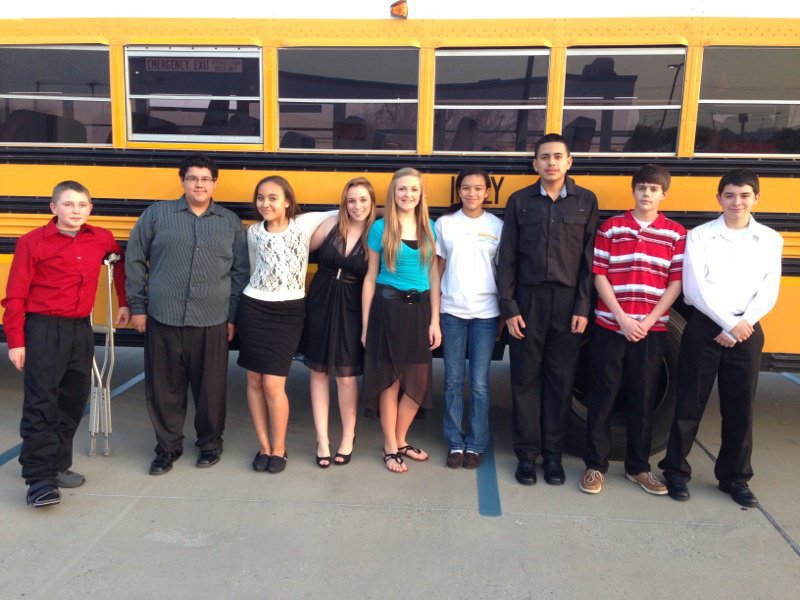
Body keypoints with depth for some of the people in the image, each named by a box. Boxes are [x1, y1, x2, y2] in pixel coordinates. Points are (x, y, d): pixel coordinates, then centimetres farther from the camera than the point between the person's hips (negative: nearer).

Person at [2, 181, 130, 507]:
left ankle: (58, 465, 25)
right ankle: (39, 478, 0)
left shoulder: (102, 239, 4)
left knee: (74, 401, 10)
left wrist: (124, 303, 21)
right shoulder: (32, 242, -7)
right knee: (41, 403, -6)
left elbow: (121, 264, 25)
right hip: (43, 330, -5)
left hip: (81, 330, 5)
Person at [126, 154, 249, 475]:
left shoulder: (231, 222, 8)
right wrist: (137, 306, 4)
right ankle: (168, 446, 27)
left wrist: (233, 317, 5)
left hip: (212, 322, 0)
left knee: (211, 386, 9)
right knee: (163, 386, 9)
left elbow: (240, 272, 9)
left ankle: (210, 443, 30)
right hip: (163, 319, 0)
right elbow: (135, 260, 7)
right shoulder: (157, 214, 4)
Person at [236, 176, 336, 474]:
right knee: (254, 381, 5)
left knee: (273, 384, -8)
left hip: (288, 312, -3)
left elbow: (338, 213, 7)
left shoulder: (304, 224, -5)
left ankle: (279, 449, 12)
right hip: (253, 308, 3)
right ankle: (264, 446, 21)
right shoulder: (253, 232, 4)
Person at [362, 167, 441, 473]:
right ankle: (390, 448, 21)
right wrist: (366, 324, -2)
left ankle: (401, 441, 29)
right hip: (388, 307, -3)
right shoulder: (380, 228, -3)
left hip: (419, 308, 4)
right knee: (389, 380, 5)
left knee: (418, 381, 7)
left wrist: (435, 320, 1)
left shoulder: (429, 228, 6)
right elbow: (371, 278, 0)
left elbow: (433, 276, 7)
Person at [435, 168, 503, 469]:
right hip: (451, 311, 1)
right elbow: (438, 267, 8)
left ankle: (476, 445, 17)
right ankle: (455, 443, 19)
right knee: (453, 381, 7)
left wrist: (505, 310, 1)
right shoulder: (445, 223, 4)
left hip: (485, 312, -1)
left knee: (479, 383, 4)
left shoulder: (497, 226, 2)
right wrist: (434, 307, 3)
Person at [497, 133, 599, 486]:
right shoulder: (520, 201, 3)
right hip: (528, 300, 0)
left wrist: (583, 307, -5)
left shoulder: (586, 201, 4)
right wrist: (509, 307, -4)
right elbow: (507, 259, 1)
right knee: (525, 379, 6)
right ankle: (527, 453, 19)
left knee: (561, 380, 8)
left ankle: (553, 454, 21)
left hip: (568, 301, 0)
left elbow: (589, 259, 1)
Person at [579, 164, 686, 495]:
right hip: (610, 327, -1)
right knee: (602, 397, 4)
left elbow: (676, 284, 1)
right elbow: (599, 276, -3)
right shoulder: (610, 227, 1)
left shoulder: (676, 234, 4)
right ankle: (595, 465, 16)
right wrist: (622, 318, -11)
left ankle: (638, 466, 24)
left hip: (651, 331, 1)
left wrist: (648, 322, -9)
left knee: (643, 400, 10)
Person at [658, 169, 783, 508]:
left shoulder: (770, 240, 8)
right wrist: (727, 324, -13)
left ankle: (735, 477, 23)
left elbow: (768, 292, 2)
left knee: (740, 407, 8)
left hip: (747, 331, 2)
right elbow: (695, 289, -8)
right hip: (704, 328, -2)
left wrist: (743, 324, -12)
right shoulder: (700, 236, 0)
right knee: (690, 402, 3)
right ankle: (676, 470, 16)